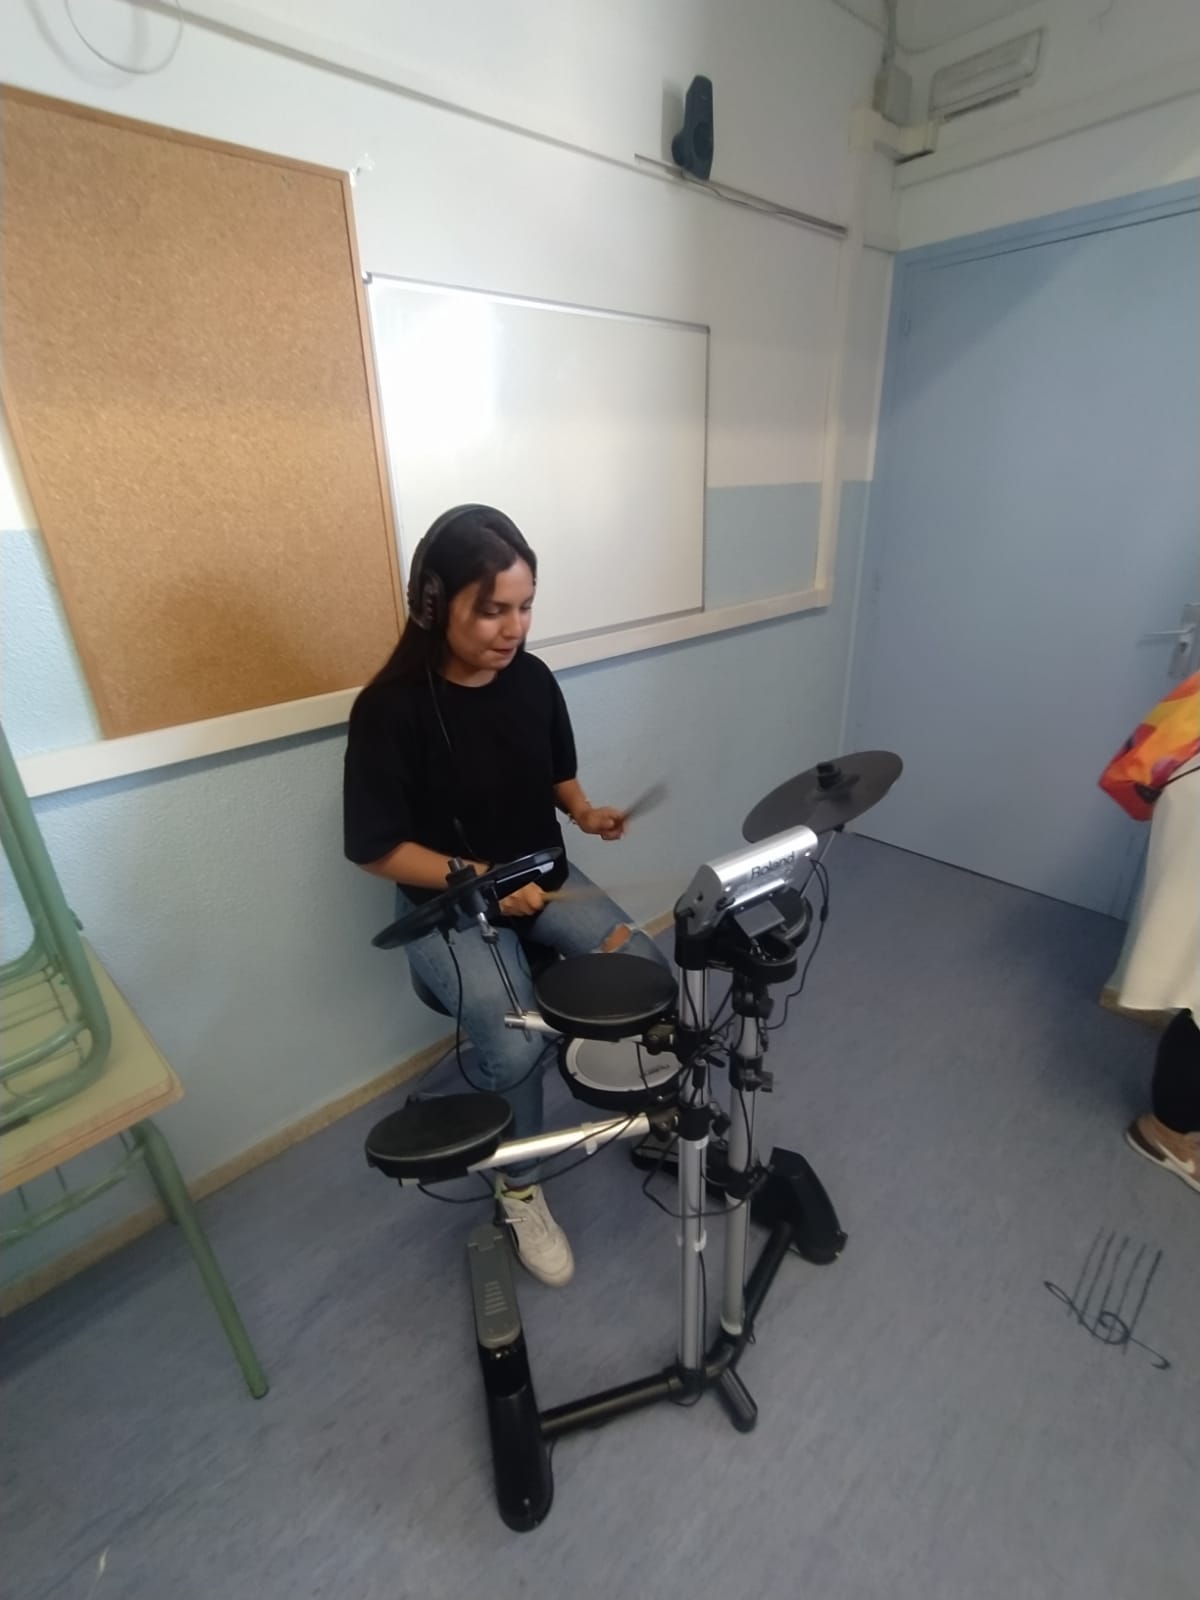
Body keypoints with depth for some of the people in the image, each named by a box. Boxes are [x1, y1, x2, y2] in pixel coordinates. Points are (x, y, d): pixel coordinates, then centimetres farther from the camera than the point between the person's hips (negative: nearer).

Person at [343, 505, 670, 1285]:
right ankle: (520, 1188, 11)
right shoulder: (391, 709, -19)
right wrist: (483, 879, -24)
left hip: (544, 877, 5)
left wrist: (586, 810, -9)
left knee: (650, 972, -15)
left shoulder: (533, 679, -4)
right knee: (517, 1046, -24)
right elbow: (378, 848, -15)